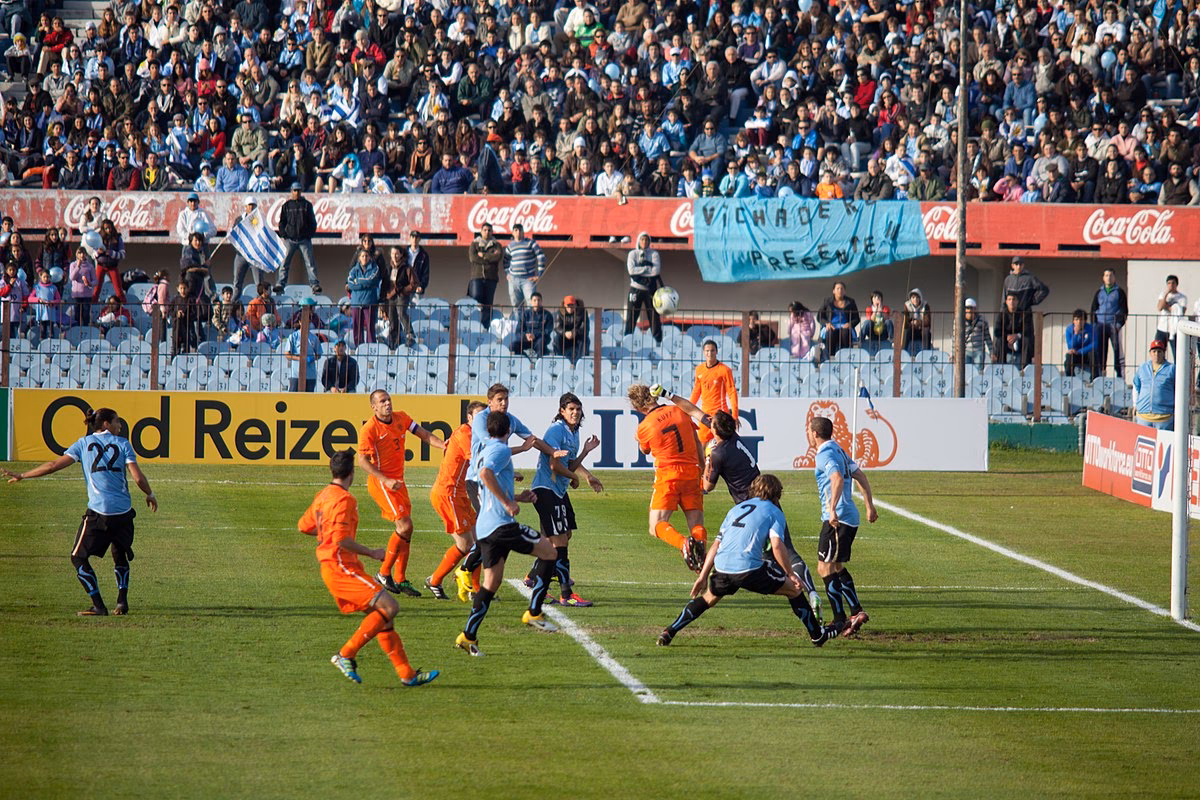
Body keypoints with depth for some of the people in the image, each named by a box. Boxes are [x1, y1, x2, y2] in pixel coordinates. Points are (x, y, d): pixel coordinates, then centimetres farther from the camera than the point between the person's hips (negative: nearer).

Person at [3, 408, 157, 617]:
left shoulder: (84, 443, 7)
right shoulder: (122, 443, 8)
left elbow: (54, 465, 2)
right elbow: (138, 477, -1)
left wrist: (22, 476, 11)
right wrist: (150, 495, 18)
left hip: (98, 511, -2)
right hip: (123, 511, 2)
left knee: (79, 557, 7)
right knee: (120, 555, 24)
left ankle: (99, 606, -4)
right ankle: (122, 601, 9)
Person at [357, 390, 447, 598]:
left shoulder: (401, 418, 6)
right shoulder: (369, 429, -13)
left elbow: (423, 434, 9)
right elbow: (363, 461, -14)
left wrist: (442, 445, -10)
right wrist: (386, 481, -22)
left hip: (397, 482, 7)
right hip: (380, 482, -7)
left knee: (405, 530, 6)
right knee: (405, 525, -15)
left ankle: (400, 580, 12)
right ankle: (384, 573, -6)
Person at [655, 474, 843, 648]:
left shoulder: (736, 509, 27)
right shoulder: (774, 512, 11)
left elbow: (716, 545, 23)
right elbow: (777, 546, -5)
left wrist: (703, 576, 24)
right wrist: (791, 575, 1)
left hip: (722, 568, 5)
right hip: (749, 568, -5)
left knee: (708, 598, 30)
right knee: (794, 590, 13)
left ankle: (669, 632, 20)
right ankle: (817, 635, 19)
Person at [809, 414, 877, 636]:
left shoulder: (826, 455, -13)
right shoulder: (839, 451, 17)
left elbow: (838, 480, -30)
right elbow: (861, 478, 22)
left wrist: (833, 509, -37)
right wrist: (869, 507, 27)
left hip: (837, 519, -10)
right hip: (850, 518, 10)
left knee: (825, 568, -7)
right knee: (837, 567, 20)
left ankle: (840, 621, -9)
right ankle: (856, 612, 18)